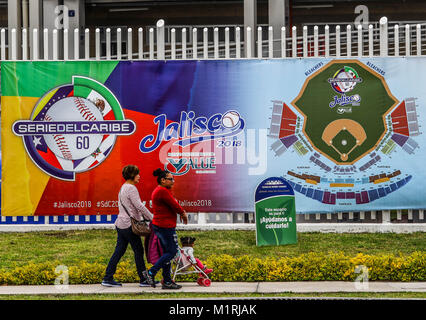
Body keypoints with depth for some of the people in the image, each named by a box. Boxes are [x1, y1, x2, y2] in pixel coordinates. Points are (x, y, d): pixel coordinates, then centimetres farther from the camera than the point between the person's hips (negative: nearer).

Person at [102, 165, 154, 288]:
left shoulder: (123, 188, 18)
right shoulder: (131, 188, -13)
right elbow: (139, 206, -17)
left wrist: (144, 217, 18)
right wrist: (151, 218, -9)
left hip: (121, 224, 9)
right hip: (129, 225, -9)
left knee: (119, 251, 9)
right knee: (138, 251, -1)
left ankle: (108, 278, 8)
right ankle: (144, 279, 3)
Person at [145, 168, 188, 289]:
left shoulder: (159, 190, 18)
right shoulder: (162, 191, -16)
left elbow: (173, 203, 20)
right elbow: (174, 205, -13)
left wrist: (181, 211, 5)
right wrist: (183, 213, 4)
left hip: (159, 225, 11)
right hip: (166, 226, -11)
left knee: (167, 252, 11)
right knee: (172, 251, -5)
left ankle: (167, 281, 11)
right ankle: (151, 272, -7)